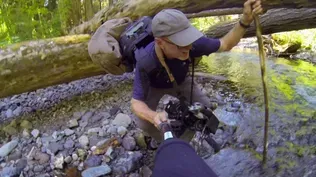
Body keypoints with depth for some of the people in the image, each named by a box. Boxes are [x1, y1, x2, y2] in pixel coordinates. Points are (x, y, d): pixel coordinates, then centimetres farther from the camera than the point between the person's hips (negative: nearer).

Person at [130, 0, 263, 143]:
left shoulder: (191, 43, -37)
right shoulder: (145, 61, -44)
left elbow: (225, 44, -20)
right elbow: (136, 102, -39)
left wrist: (245, 20, -37)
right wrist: (154, 116, -62)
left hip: (179, 81, 3)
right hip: (154, 86, -3)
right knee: (142, 121, -23)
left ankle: (181, 142, 20)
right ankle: (164, 141, 12)